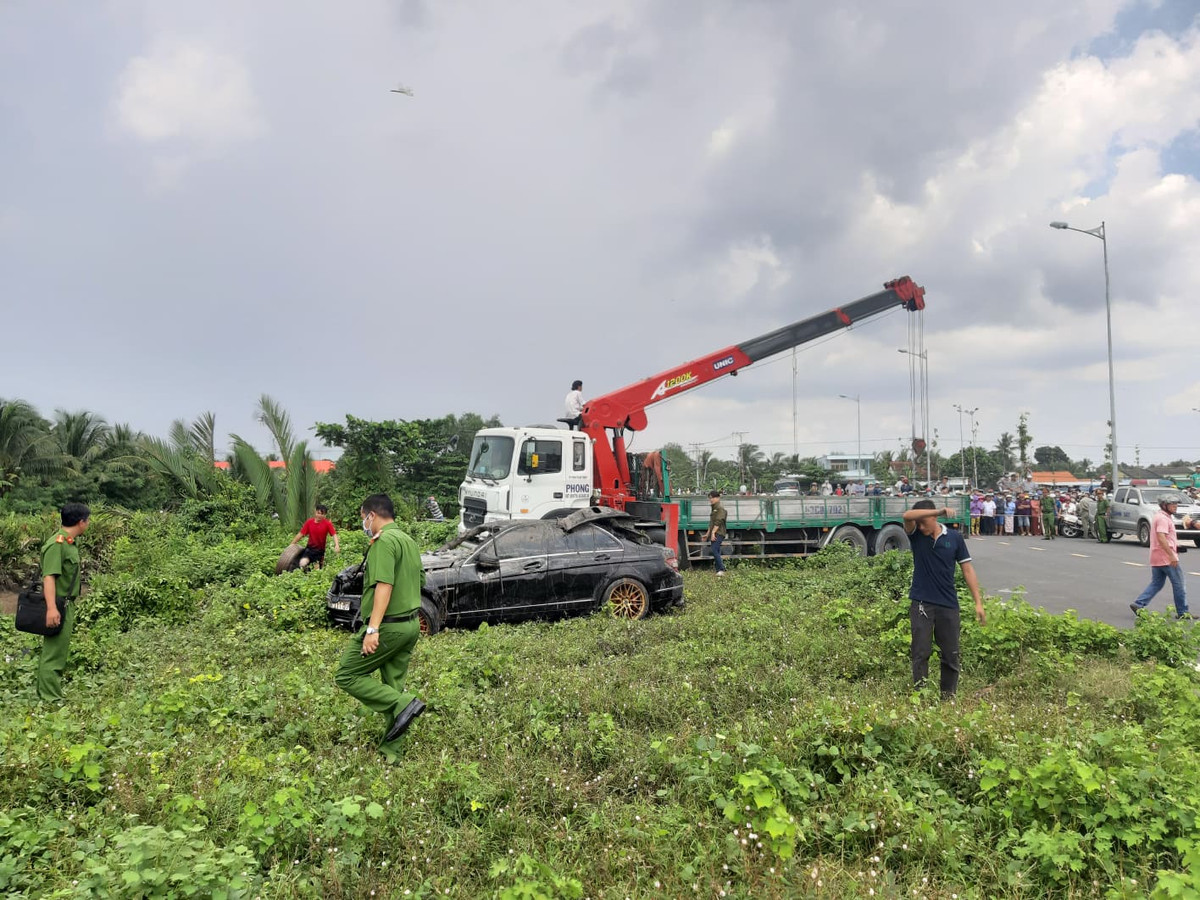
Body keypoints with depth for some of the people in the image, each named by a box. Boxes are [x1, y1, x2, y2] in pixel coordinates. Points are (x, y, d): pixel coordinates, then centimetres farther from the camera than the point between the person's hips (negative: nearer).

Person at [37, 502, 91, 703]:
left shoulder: (69, 543, 12)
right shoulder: (57, 544, -17)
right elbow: (49, 577, -24)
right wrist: (51, 608, -31)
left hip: (66, 605, 10)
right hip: (58, 606, -10)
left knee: (58, 651, 16)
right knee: (54, 652, -5)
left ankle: (46, 692, 25)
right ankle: (51, 700, -1)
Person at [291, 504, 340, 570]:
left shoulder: (327, 524, -10)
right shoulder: (309, 522, -4)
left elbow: (334, 534, -18)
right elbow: (301, 534, 2)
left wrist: (337, 545, -35)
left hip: (320, 550, -1)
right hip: (310, 549, 1)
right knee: (302, 564, -19)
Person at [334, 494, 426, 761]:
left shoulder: (384, 541, -14)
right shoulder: (409, 541, 17)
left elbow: (384, 585, -24)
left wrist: (373, 629, -28)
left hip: (388, 626, -9)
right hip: (410, 625, 9)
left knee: (347, 676, 0)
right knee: (392, 688, 13)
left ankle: (403, 704, -12)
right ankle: (391, 752, 16)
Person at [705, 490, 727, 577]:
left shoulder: (720, 509, -10)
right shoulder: (714, 509, 19)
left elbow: (718, 522, -18)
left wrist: (713, 532, -22)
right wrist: (708, 533, 23)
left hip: (718, 534, -10)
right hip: (714, 534, 10)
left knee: (715, 551, -19)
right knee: (716, 552, 9)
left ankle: (721, 570, -20)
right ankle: (718, 570, 11)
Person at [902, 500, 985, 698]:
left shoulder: (955, 537, 3)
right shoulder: (916, 535, 1)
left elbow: (967, 569, 5)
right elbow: (907, 516, -21)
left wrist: (978, 602, 0)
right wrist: (940, 511, -30)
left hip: (948, 604, 1)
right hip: (921, 603, -1)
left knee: (950, 655, 7)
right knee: (921, 653, -3)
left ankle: (948, 698, 18)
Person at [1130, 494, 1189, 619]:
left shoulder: (1160, 516, 17)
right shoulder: (1163, 518, -15)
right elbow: (1161, 538, -26)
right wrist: (1172, 555, -28)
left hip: (1157, 558, 10)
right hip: (1166, 558, -10)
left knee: (1156, 583, 10)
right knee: (1178, 584, 1)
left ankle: (1139, 604, 2)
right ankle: (1182, 612, 8)